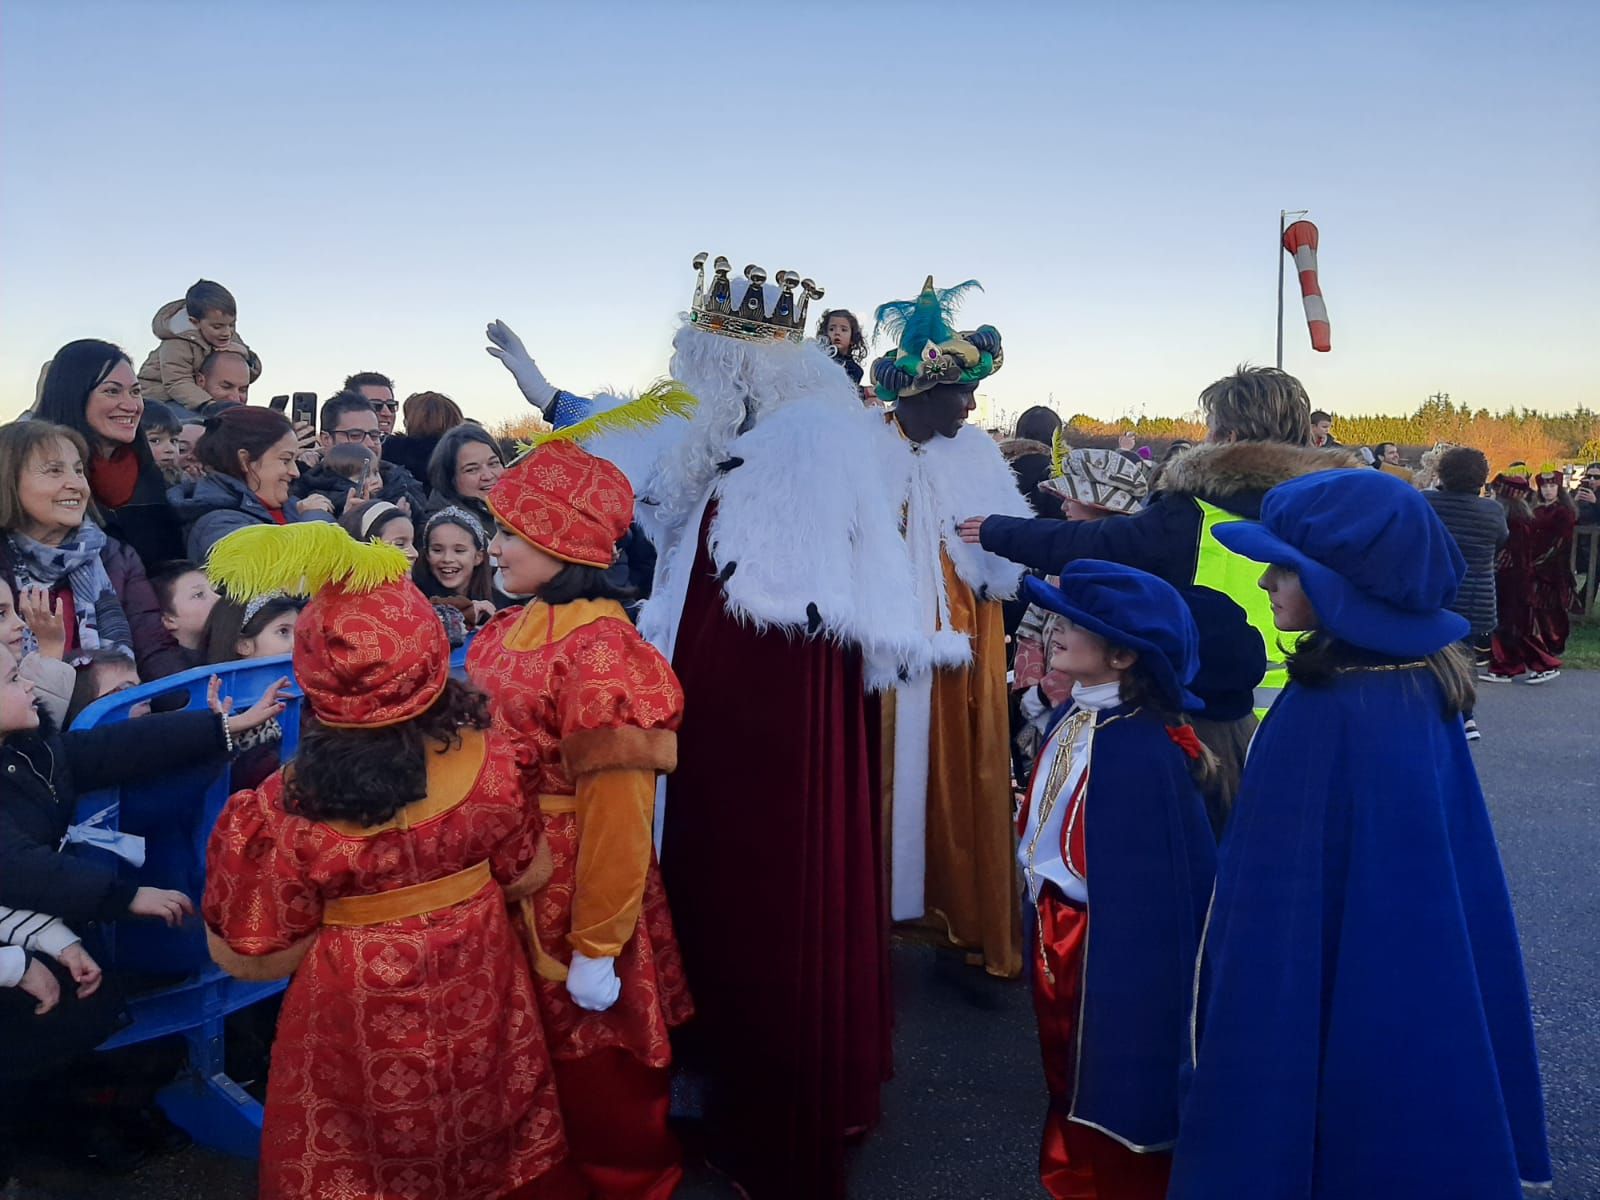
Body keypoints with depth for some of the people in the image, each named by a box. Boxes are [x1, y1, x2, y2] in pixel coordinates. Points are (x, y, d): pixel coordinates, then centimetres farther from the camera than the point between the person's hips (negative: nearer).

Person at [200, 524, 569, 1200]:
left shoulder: (288, 813, -28)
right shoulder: (486, 760, -21)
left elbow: (257, 957, -14)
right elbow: (527, 876, -5)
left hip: (364, 1022, -2)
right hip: (477, 999, 2)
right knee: (476, 1136, 29)